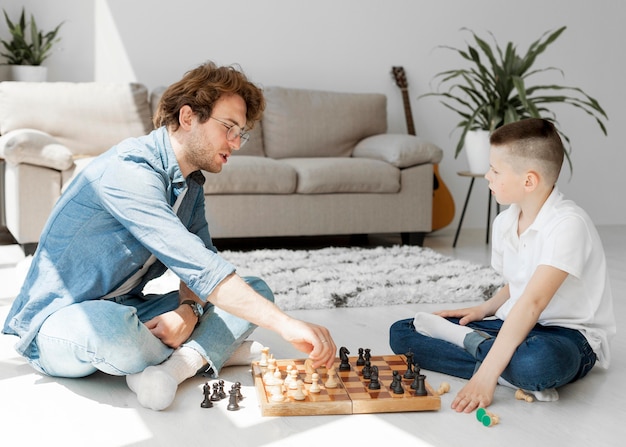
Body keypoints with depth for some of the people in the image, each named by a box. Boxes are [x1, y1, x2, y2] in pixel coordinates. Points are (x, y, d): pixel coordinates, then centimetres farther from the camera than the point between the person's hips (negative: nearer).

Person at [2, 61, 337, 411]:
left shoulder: (191, 184, 7)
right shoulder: (129, 169, -24)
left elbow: (198, 264, 3)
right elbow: (198, 266, -34)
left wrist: (189, 309, -20)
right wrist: (285, 324, -37)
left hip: (127, 311, 8)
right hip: (58, 322, -7)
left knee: (256, 290, -2)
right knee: (112, 325, -43)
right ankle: (212, 351, -13)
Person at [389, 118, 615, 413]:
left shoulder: (568, 224, -22)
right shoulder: (504, 222, 3)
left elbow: (532, 303, -31)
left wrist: (487, 374, -36)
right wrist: (484, 309, -3)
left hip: (569, 333, -7)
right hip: (515, 324, 7)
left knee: (538, 362, -45)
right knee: (401, 333, -1)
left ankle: (471, 342, -14)